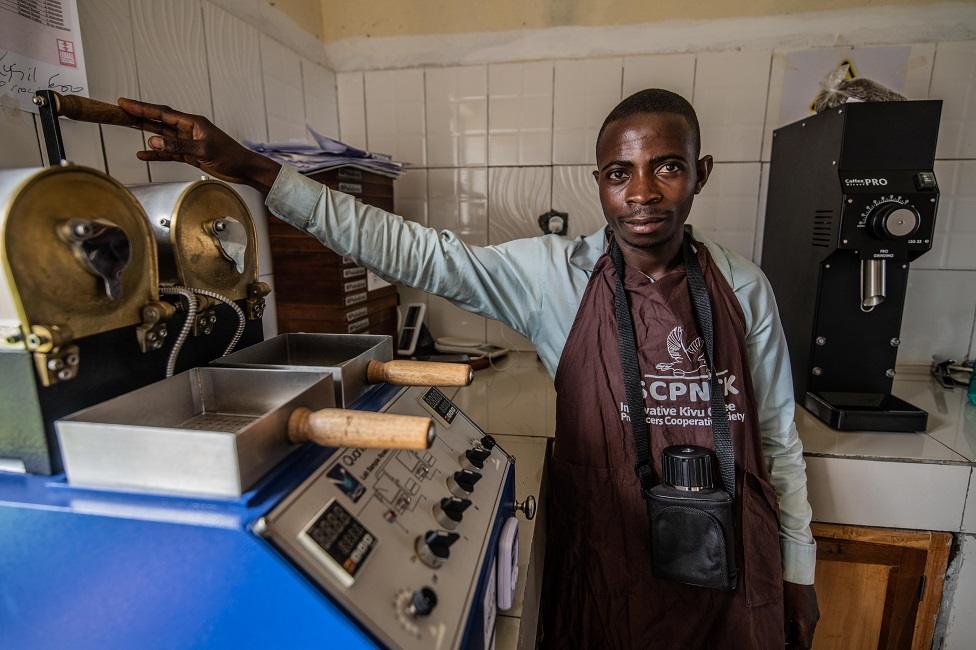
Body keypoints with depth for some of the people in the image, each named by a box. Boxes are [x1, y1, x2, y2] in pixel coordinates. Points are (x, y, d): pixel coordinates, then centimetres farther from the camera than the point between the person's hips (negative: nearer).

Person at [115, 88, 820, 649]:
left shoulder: (744, 289, -6)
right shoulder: (555, 273, -14)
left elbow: (777, 438, 2)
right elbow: (413, 250, -21)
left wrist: (799, 572, 8)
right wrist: (249, 168, -24)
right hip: (608, 565, -2)